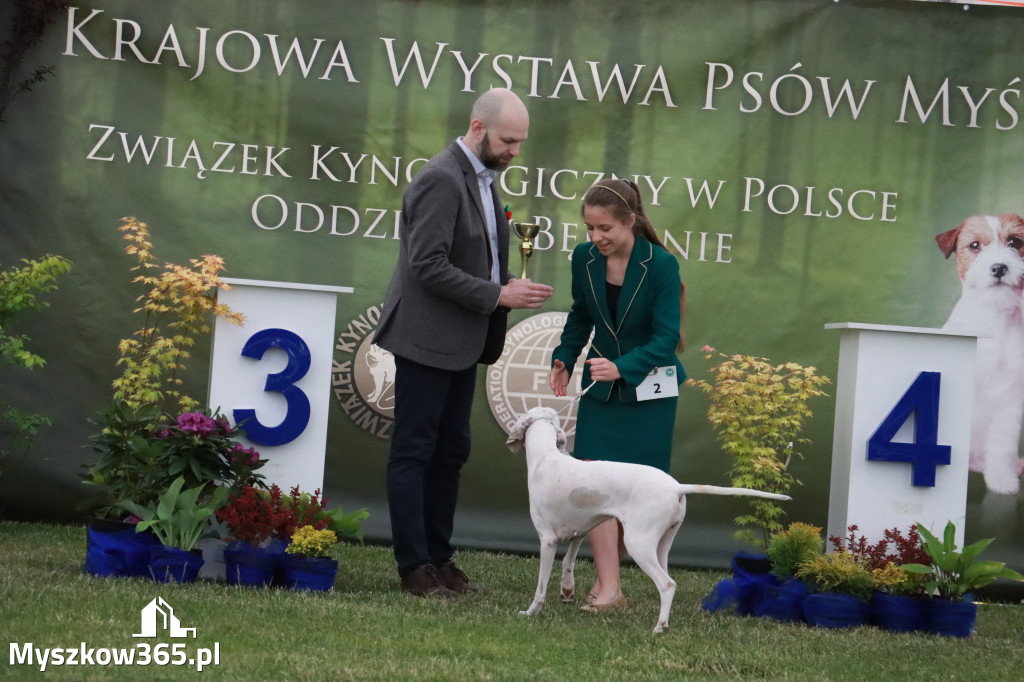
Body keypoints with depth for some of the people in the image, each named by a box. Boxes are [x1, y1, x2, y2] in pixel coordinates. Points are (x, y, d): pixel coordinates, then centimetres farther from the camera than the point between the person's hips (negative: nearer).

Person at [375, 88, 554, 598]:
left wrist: (508, 287, 4)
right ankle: (414, 566, 1)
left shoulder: (482, 179, 14)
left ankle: (438, 558, 19)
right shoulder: (441, 179, -17)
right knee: (413, 452, -2)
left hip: (461, 344, 10)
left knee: (450, 452, 12)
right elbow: (428, 266, -22)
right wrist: (497, 295, -21)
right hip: (428, 340, -10)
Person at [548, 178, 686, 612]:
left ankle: (608, 571, 15)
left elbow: (666, 338, -19)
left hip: (648, 389, -3)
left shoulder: (661, 265, -17)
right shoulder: (584, 258, -4)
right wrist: (564, 358, -2)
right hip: (600, 385, 3)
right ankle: (609, 588, -11)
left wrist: (621, 367, -34)